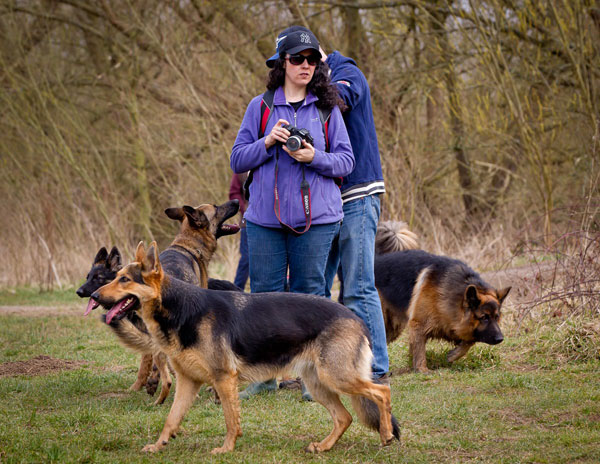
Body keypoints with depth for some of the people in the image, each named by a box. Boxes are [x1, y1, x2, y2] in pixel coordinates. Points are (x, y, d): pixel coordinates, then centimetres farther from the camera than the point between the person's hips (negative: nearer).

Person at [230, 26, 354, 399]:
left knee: (310, 293, 1)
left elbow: (346, 161, 5)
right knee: (265, 293, 3)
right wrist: (268, 142, -10)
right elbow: (238, 160, 6)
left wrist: (315, 158, -13)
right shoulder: (260, 107, 8)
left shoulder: (328, 108, 6)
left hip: (316, 217, -1)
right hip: (265, 216, 1)